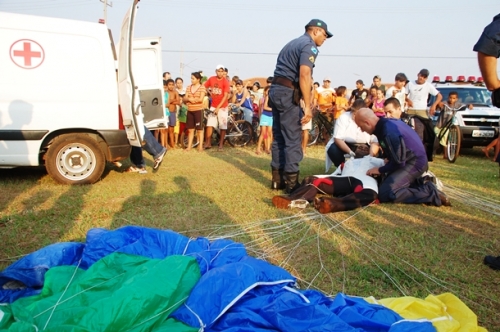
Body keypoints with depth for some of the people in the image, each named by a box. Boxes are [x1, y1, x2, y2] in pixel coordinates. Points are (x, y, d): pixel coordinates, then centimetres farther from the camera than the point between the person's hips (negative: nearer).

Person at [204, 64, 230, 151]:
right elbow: (204, 88, 13)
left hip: (222, 107, -3)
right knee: (209, 124, -2)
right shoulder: (211, 79, 0)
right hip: (213, 106, 3)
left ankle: (221, 144, 10)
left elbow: (225, 96, -15)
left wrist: (218, 107, -19)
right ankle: (208, 143, 8)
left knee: (223, 127, 1)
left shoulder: (225, 82, -11)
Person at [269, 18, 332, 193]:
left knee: (279, 137, 11)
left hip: (275, 89, 9)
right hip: (288, 92, -9)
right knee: (293, 138, -5)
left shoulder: (293, 43, 23)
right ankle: (291, 182, -2)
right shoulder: (309, 46, -6)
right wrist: (308, 106, -20)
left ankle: (277, 179, 17)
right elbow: (304, 76, -19)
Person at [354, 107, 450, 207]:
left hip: (414, 163, -10)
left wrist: (380, 170, -8)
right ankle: (420, 181, 10)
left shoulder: (389, 131, -26)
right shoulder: (386, 123, 5)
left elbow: (398, 161, -21)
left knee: (384, 193, -17)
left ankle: (430, 193, -12)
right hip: (413, 159, 10)